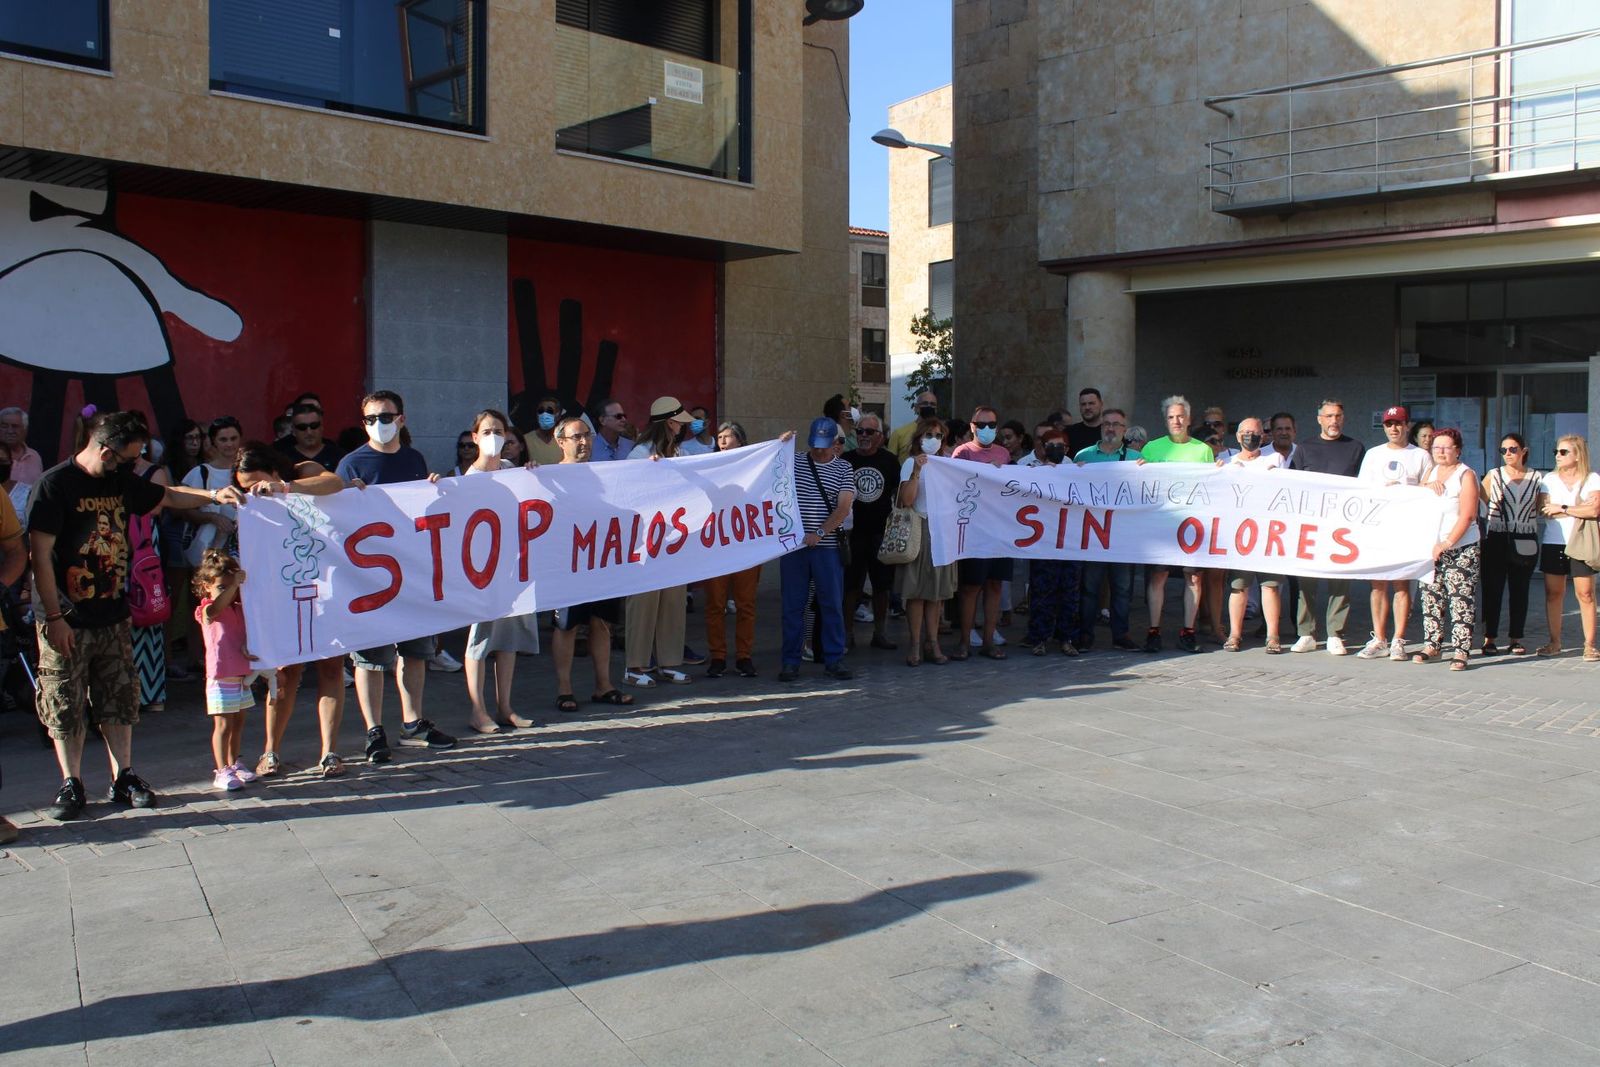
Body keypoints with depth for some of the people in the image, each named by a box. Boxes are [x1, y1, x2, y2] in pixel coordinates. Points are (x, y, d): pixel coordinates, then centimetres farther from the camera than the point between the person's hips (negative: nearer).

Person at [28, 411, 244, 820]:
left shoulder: (122, 482, 7)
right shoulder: (54, 484, -12)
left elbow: (168, 496, 25)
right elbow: (40, 553, -15)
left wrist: (213, 494, 6)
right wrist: (54, 617, -17)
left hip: (112, 616, 6)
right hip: (65, 620, -6)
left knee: (120, 701, 9)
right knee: (65, 706, 3)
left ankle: (123, 778, 18)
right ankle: (71, 785, 14)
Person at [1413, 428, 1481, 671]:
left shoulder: (1466, 475, -4)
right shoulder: (1430, 473, 15)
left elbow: (1467, 515, -11)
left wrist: (1447, 543, -17)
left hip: (1461, 548, -6)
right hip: (1430, 547, 6)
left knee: (1460, 601, -6)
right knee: (1430, 599, 7)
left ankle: (1460, 651, -6)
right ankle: (1432, 645, 14)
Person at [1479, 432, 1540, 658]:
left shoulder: (1536, 477, 6)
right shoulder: (1493, 475, 4)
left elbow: (1539, 509, 12)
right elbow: (1480, 502, 8)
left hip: (1525, 543, 1)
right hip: (1496, 541, -1)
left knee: (1520, 591, 6)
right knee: (1492, 590, -1)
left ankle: (1516, 639, 13)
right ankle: (1489, 639, 4)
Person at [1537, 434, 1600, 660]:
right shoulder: (1550, 479, 8)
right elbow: (1544, 510, -3)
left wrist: (1562, 509, -9)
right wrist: (1580, 509, -8)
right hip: (1553, 543, 3)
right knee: (1553, 593, 3)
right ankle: (1555, 642, 10)